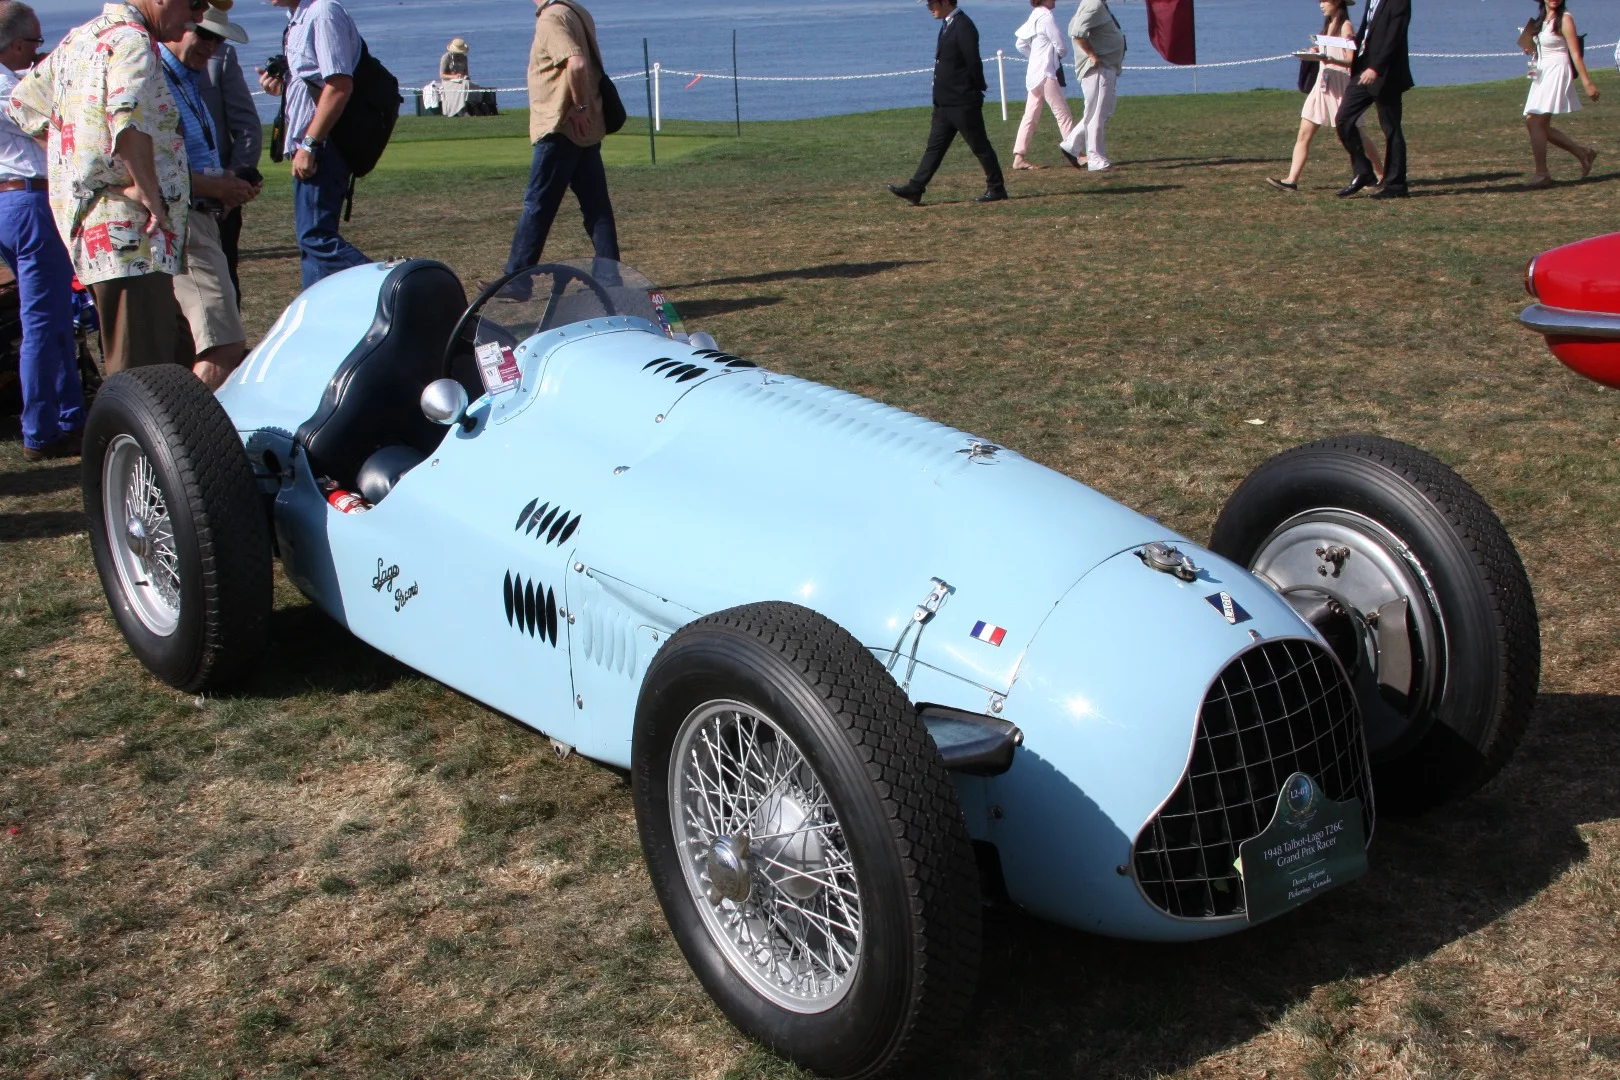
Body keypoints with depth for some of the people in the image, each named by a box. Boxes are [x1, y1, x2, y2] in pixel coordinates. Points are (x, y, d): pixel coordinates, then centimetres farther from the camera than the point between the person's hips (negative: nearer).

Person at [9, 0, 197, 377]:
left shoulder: (77, 39, 19)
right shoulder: (132, 40, -11)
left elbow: (23, 103, 27)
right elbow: (129, 116, -29)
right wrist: (150, 194, -23)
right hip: (129, 232, -10)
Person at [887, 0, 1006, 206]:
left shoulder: (963, 26, -16)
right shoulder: (948, 25, 14)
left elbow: (973, 62, -19)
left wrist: (978, 87, -7)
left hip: (963, 102, -9)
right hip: (945, 102, 9)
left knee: (980, 146, 0)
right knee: (934, 146, 8)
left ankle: (996, 189, 10)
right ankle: (915, 189, 8)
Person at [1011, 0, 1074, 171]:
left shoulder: (1034, 17, 11)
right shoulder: (1047, 17, -15)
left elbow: (1020, 43, 20)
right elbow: (1062, 48, -14)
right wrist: (1058, 55, 8)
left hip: (1034, 72, 9)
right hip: (1047, 73, -9)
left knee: (1031, 116, 8)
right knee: (1063, 113, -4)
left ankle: (1019, 157, 6)